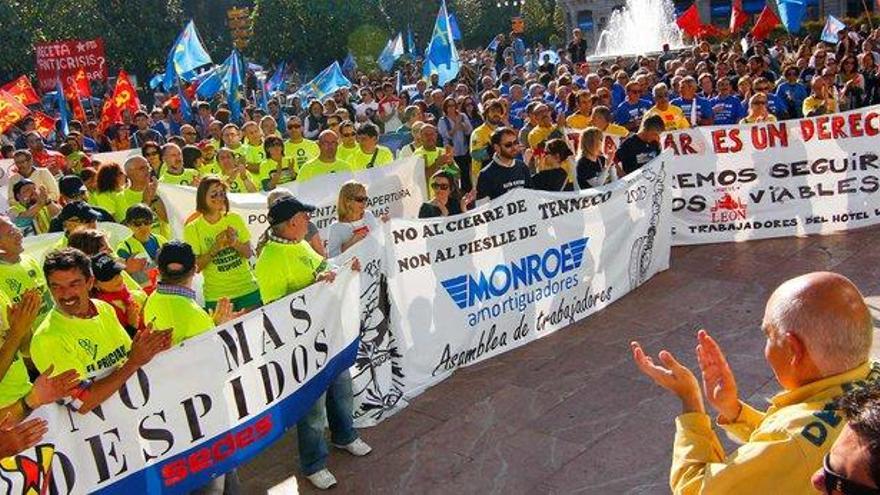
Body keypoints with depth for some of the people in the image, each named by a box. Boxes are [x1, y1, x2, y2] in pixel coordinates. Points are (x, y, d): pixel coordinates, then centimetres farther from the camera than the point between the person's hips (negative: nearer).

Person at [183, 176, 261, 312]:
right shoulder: (192, 229, -4)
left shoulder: (235, 219, 3)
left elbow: (249, 254, 4)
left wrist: (235, 242, -15)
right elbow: (195, 267, -7)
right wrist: (215, 248, -19)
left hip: (248, 290, 2)